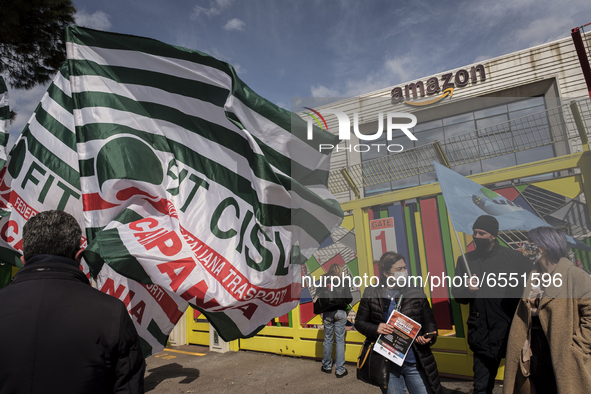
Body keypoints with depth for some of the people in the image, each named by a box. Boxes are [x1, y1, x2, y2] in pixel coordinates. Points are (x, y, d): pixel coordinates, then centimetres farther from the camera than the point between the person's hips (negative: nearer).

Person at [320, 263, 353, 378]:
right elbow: (349, 299, -4)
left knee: (327, 339, 12)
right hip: (340, 313, -1)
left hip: (327, 313, 1)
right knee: (340, 340, 6)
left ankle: (327, 366, 24)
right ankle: (340, 370, 10)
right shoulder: (344, 281, -4)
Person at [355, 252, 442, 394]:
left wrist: (429, 337, -12)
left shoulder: (416, 292, 2)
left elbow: (429, 322, 8)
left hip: (415, 363, 1)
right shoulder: (371, 294, -2)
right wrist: (375, 329, -14)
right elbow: (359, 321, 4)